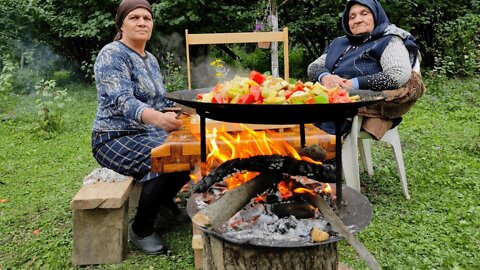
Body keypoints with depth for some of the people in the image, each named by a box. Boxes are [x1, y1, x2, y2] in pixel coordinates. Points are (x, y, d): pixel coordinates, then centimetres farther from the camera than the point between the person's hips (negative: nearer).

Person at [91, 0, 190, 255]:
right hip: (115, 138, -7)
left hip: (148, 134, 7)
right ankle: (141, 229, -9)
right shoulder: (112, 54, -12)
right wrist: (157, 118, -48)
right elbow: (122, 101, -28)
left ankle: (166, 201, 11)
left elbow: (160, 102, 21)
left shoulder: (151, 60, 12)